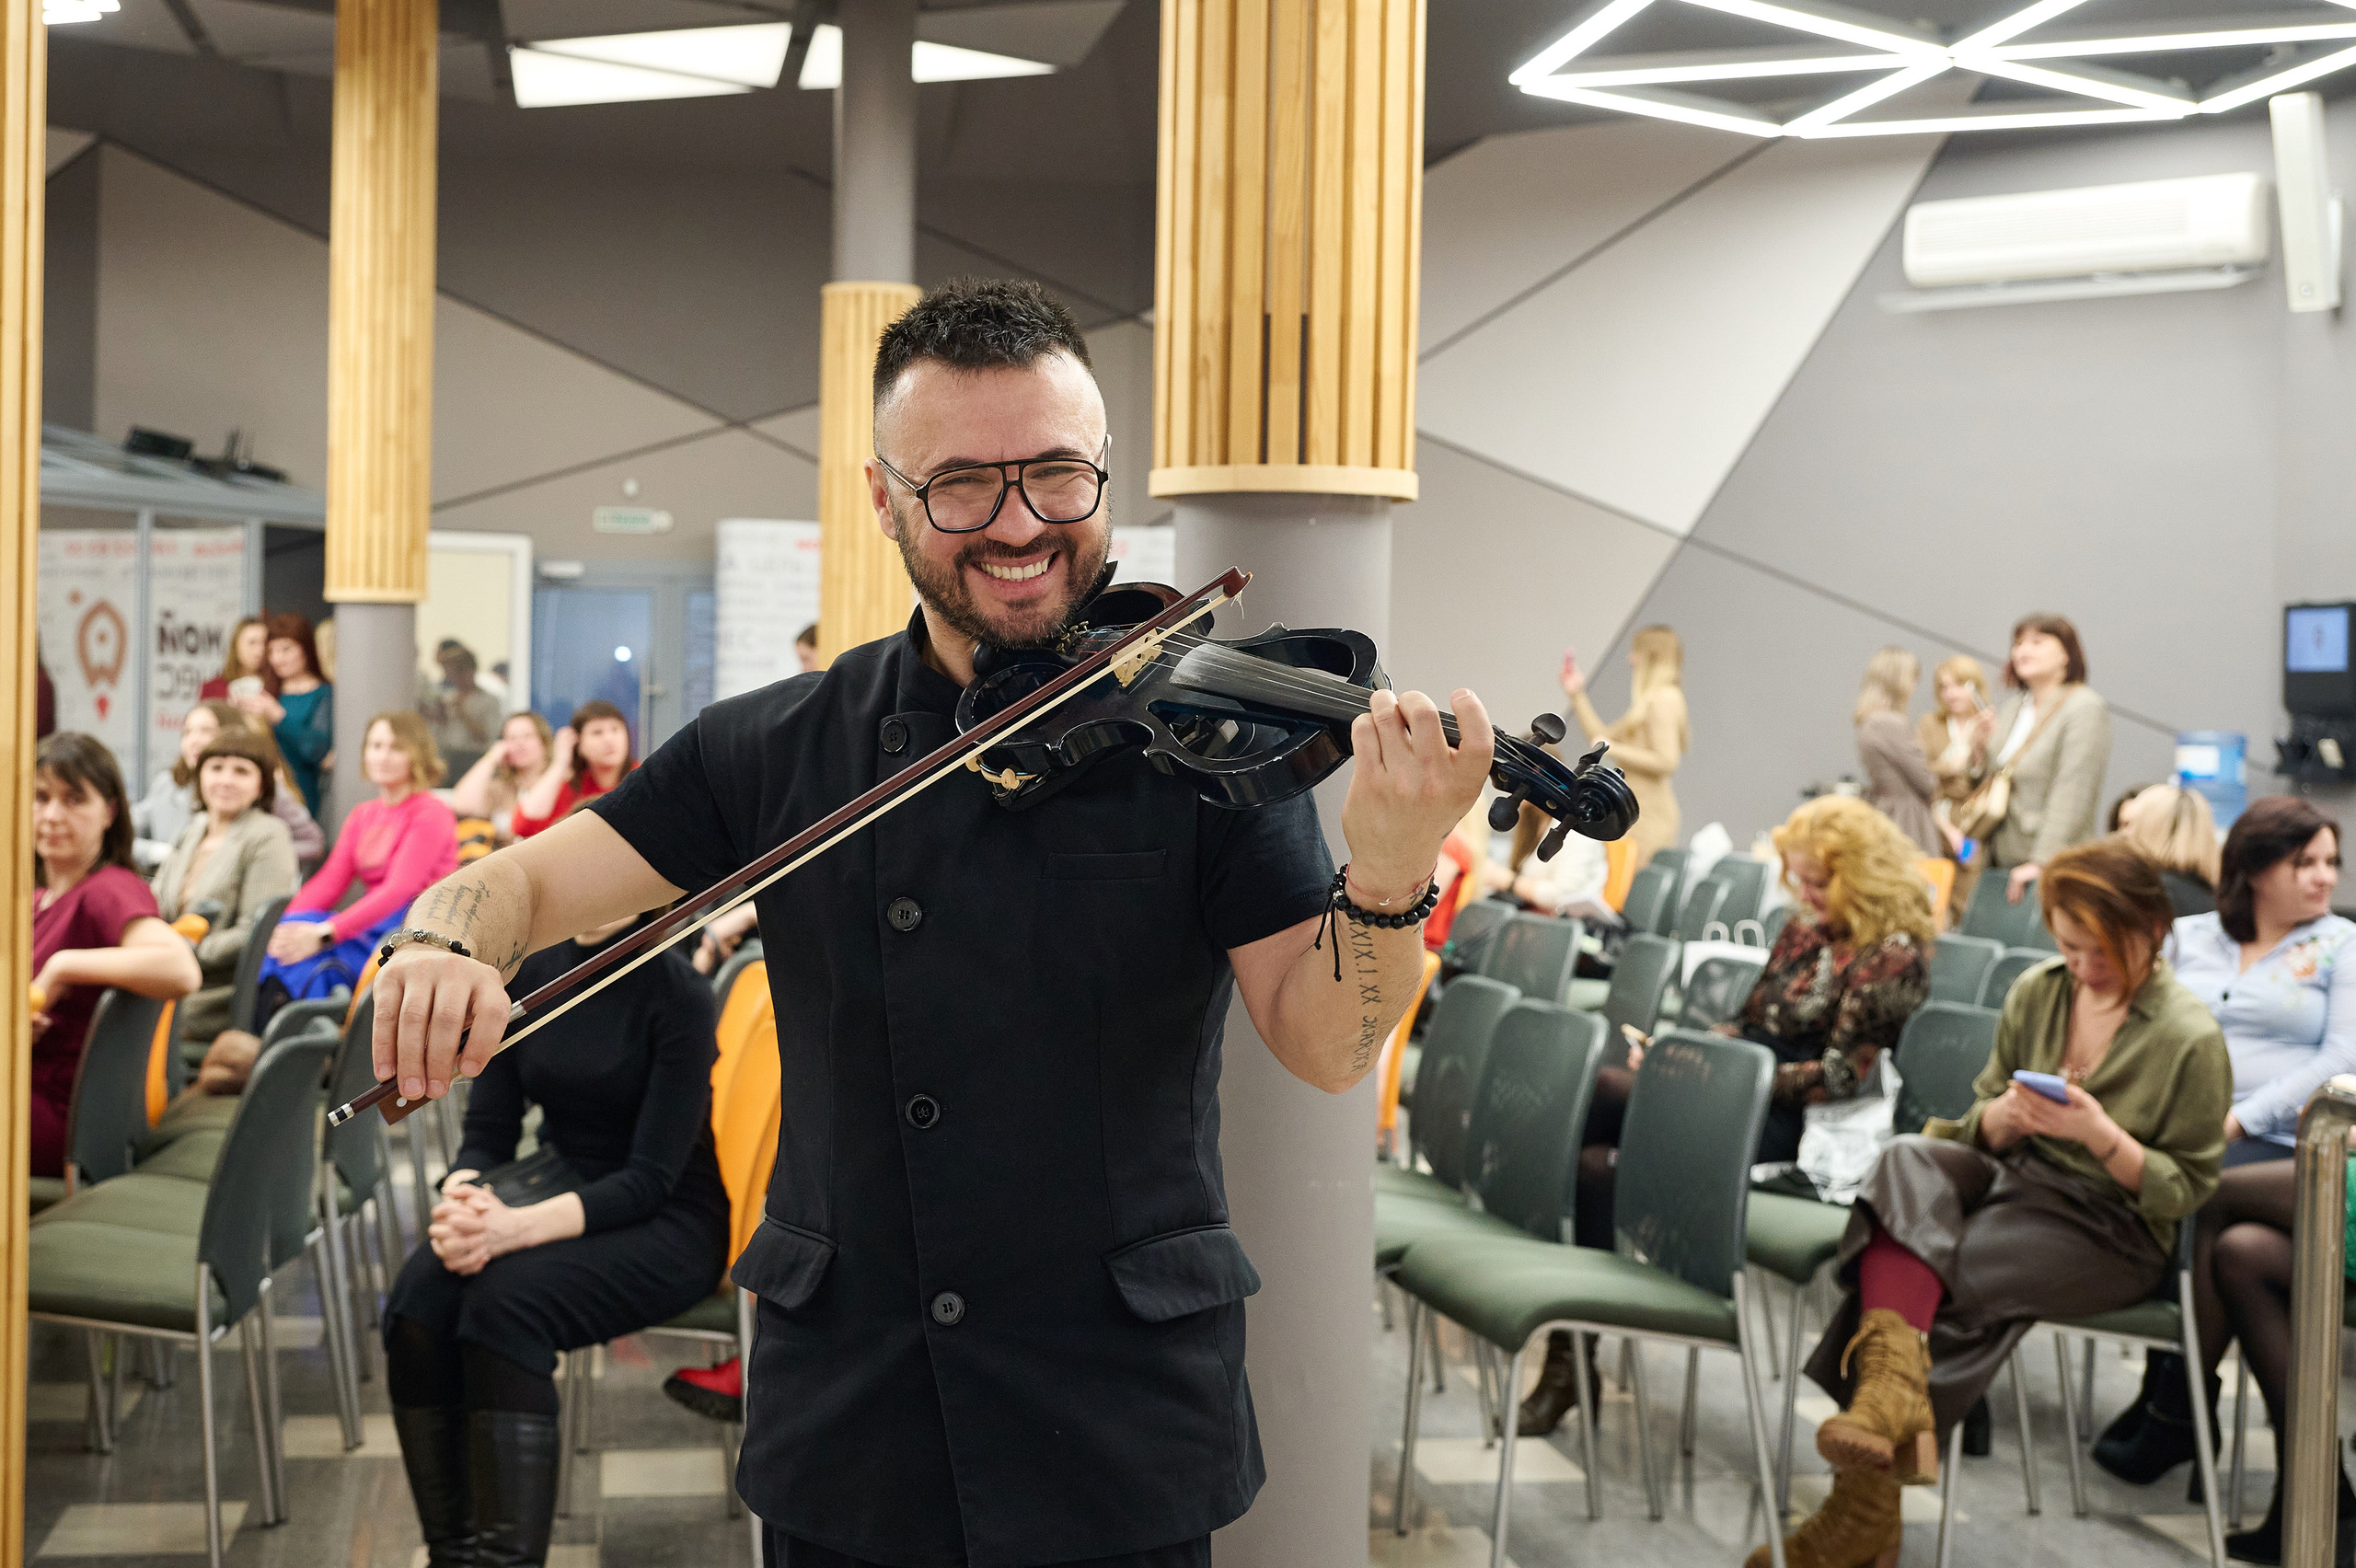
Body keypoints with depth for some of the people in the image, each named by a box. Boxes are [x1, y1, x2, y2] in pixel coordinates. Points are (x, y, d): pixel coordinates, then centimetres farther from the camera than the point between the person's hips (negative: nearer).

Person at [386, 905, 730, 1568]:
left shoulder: (679, 995, -13)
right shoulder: (527, 973, 3)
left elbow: (650, 1177, -17)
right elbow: (488, 1131, 4)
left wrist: (516, 1227, -31)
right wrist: (462, 1197, -20)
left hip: (666, 1223, -5)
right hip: (557, 1188, 5)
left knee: (507, 1295, -32)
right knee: (420, 1295, -25)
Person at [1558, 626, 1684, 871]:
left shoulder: (1663, 699, -10)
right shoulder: (1649, 700, 20)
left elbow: (1667, 761, -18)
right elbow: (1602, 738, 26)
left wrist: (1614, 749, -12)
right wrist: (1577, 695, 26)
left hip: (1647, 813, -9)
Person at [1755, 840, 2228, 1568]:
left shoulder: (2190, 1039, -8)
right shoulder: (2035, 994, 7)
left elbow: (2186, 1190, -5)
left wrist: (2101, 1134, -22)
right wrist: (2004, 1114, -11)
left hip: (2113, 1228, -5)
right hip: (2012, 1179, 5)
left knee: (1937, 1282, -29)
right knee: (1908, 1159, -30)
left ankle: (1867, 1503, -19)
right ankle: (1892, 1392, -46)